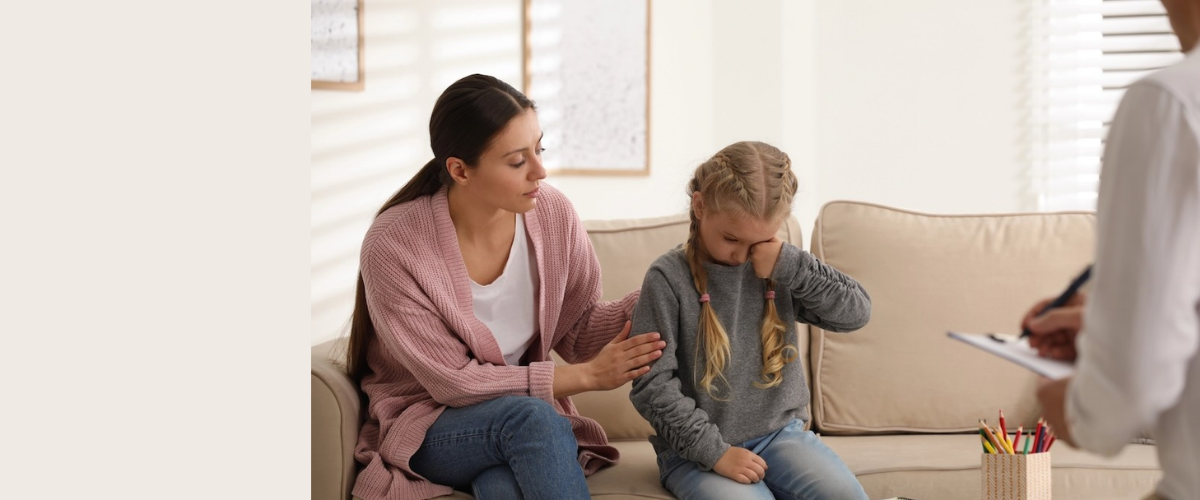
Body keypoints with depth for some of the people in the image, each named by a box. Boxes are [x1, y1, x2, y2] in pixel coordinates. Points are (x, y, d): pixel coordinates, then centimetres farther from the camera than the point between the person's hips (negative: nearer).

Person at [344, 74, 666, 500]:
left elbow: (577, 329, 4)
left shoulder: (552, 213, -7)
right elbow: (453, 381, -16)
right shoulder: (392, 245, -19)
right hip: (425, 429, -2)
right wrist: (587, 376, -18)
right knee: (531, 416, -34)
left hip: (528, 410, 2)